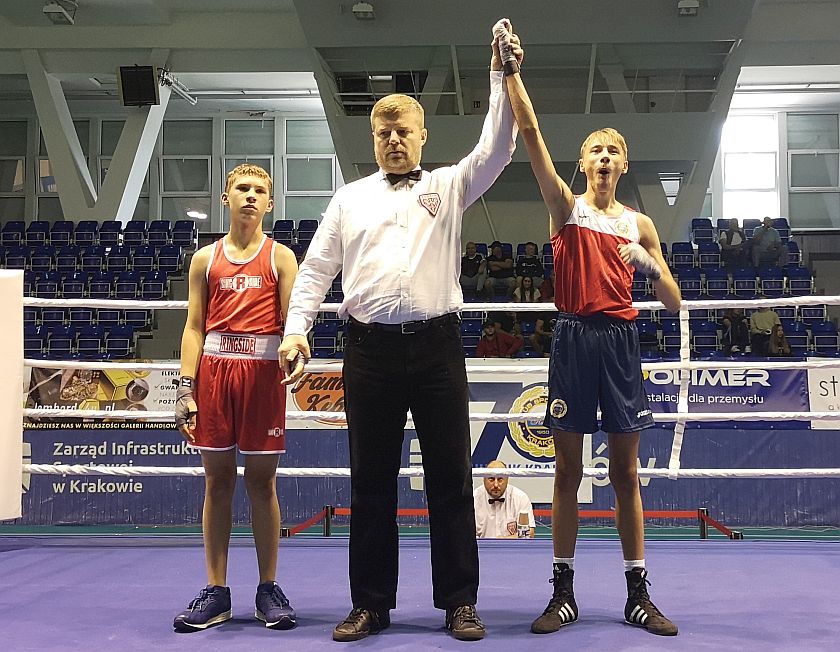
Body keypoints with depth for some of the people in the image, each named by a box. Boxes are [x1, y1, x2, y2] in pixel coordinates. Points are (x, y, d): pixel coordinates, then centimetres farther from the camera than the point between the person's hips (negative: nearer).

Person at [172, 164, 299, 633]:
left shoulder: (280, 257, 8)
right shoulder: (205, 259, 12)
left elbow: (290, 323, 2)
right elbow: (194, 327, 9)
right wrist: (186, 388, 0)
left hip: (263, 373, -1)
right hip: (214, 369, 2)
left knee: (262, 481, 3)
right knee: (217, 480, 5)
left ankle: (269, 589, 13)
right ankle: (216, 593, 12)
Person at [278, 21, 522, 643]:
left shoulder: (448, 187, 10)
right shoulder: (350, 198, 14)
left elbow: (496, 150, -4)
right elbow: (316, 268, 11)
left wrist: (502, 76, -14)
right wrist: (296, 330, -2)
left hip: (437, 346, -1)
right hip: (371, 349, 1)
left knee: (451, 479, 3)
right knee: (371, 481, 6)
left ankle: (459, 602, 12)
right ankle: (371, 603, 16)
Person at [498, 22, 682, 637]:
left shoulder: (640, 224, 12)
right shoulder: (567, 206, 6)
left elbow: (674, 302, 10)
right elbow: (531, 135, -7)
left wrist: (649, 264, -9)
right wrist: (511, 71, -16)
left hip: (621, 341, 2)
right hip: (574, 338, -2)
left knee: (626, 473, 6)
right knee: (568, 472, 3)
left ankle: (639, 595, 13)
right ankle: (564, 592, 11)